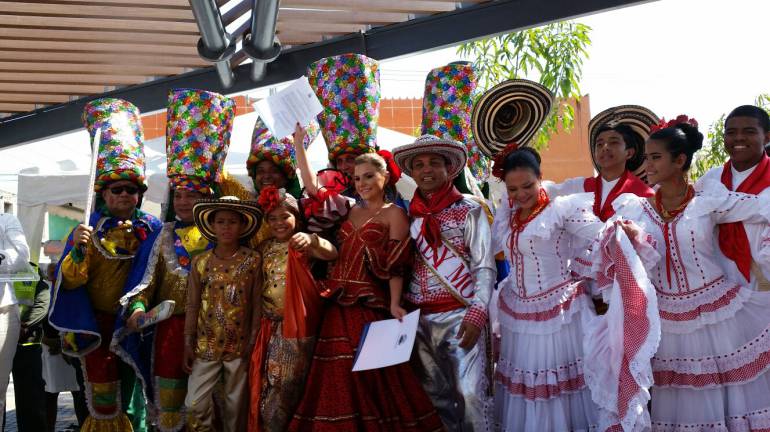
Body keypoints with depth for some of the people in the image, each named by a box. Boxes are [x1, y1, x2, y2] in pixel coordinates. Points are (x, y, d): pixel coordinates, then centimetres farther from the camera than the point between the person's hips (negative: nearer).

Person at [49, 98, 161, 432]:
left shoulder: (151, 228, -1)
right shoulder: (90, 228, -3)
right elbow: (69, 281, -10)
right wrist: (78, 249, -26)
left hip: (132, 323, 1)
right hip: (96, 323, -1)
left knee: (130, 395, 13)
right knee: (103, 404, -6)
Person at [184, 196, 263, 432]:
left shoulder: (253, 260, -4)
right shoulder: (200, 262, 0)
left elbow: (256, 304, -2)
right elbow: (193, 305, 4)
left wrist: (253, 341, -4)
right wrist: (188, 344, 1)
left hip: (240, 345, -1)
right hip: (206, 345, 1)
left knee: (235, 403, 10)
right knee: (195, 403, -1)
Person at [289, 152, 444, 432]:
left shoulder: (394, 214, -2)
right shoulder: (353, 211, 17)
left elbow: (396, 265, -11)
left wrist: (394, 304, -21)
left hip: (370, 306, -6)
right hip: (339, 305, 6)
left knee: (369, 375, -5)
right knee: (339, 379, 7)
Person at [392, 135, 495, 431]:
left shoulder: (468, 210, 1)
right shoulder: (408, 215, 12)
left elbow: (485, 267, -4)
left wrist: (477, 313, -15)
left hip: (460, 315, -4)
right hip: (419, 319, 4)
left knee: (469, 394, -12)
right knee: (435, 396, 10)